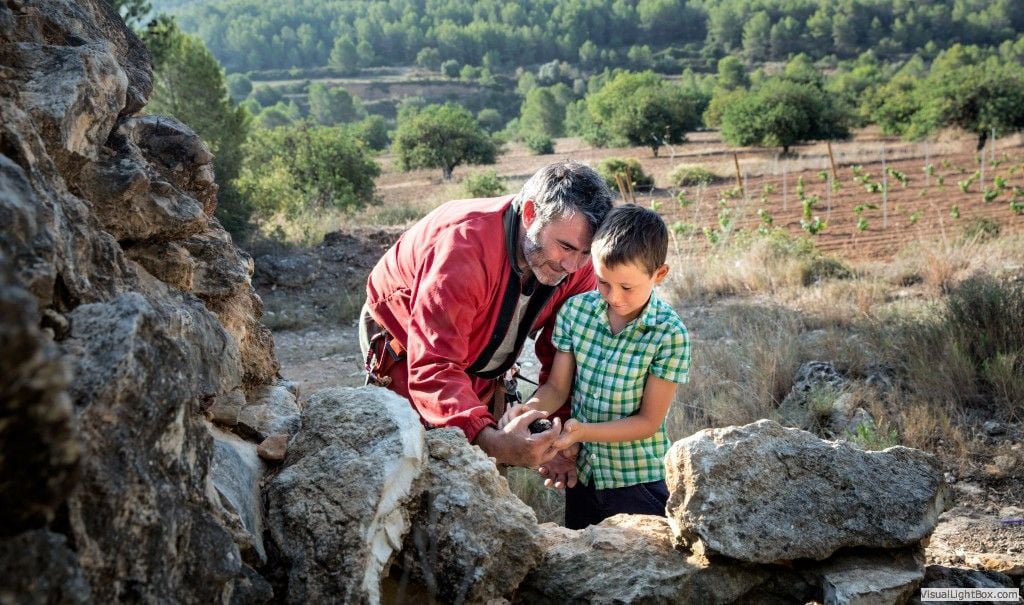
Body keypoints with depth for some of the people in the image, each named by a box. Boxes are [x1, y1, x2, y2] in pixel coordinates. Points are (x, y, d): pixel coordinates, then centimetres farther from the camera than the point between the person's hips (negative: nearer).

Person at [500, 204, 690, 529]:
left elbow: (648, 421, -15)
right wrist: (529, 408, -22)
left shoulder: (669, 334, -18)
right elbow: (557, 386, -1)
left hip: (638, 482, -4)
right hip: (581, 475, 4)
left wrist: (584, 431, -27)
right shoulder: (575, 310, -7)